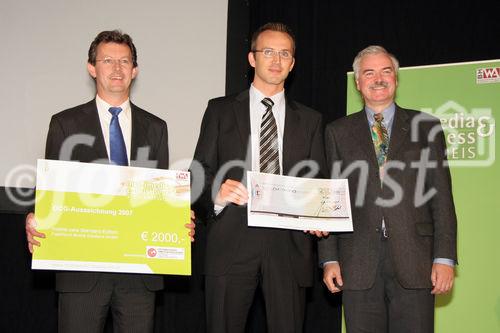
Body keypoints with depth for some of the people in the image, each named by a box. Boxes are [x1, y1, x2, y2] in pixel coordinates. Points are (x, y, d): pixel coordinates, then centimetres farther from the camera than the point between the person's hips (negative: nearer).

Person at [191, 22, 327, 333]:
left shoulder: (310, 120, 16)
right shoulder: (221, 110, 11)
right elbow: (199, 173, 6)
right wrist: (217, 193, -16)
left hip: (289, 247, 2)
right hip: (232, 243, -1)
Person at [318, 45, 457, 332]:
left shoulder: (426, 127, 9)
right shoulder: (338, 132, 11)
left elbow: (441, 196, 5)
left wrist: (445, 258, -3)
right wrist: (329, 258, 1)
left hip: (414, 261, 0)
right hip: (359, 265, 1)